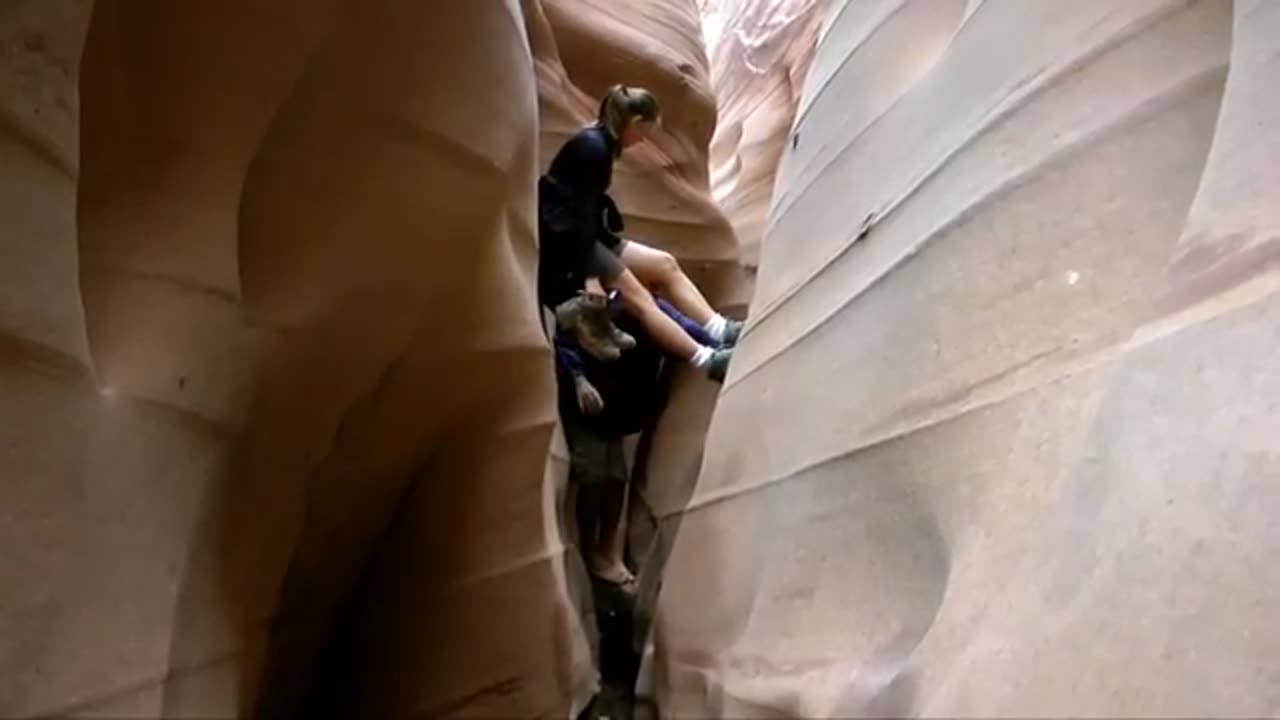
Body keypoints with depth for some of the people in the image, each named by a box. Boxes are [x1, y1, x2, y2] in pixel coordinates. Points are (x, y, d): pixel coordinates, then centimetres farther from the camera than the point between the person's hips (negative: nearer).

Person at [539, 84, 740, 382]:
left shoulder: (599, 142, 11)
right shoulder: (592, 147, -17)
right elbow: (581, 212, -22)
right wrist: (590, 274, -26)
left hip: (581, 235, 10)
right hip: (563, 240, -10)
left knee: (664, 264, 1)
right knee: (637, 298, -17)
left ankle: (720, 330, -4)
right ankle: (706, 360, -20)